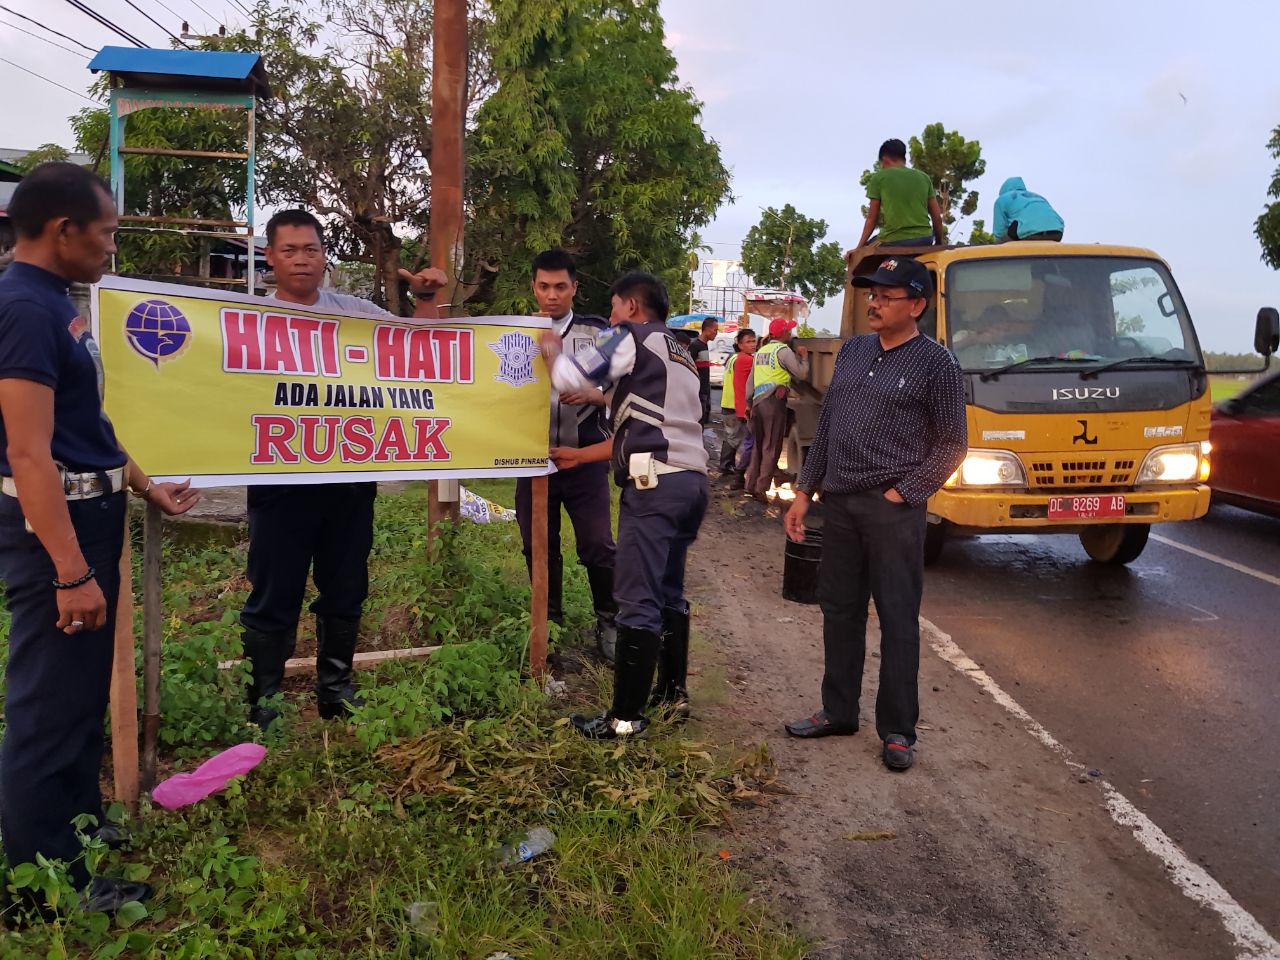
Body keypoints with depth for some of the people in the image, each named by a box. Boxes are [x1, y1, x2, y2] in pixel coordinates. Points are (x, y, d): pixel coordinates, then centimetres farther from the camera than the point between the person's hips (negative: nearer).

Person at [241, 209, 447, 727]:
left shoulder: (355, 311, 8)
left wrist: (426, 299, 2)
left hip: (350, 476, 4)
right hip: (283, 479, -3)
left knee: (345, 590, 14)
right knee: (274, 595, 3)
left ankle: (335, 687, 29)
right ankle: (261, 700, 16)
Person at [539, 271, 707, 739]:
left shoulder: (633, 337, 1)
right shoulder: (678, 354, 27)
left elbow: (571, 378, -6)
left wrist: (552, 349, 16)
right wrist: (579, 455, 28)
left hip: (655, 484, -9)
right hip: (691, 480, 9)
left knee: (638, 600, -7)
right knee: (669, 592, 17)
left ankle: (626, 716, -3)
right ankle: (673, 695, 24)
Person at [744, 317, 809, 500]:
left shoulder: (761, 351, 17)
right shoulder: (784, 350, -6)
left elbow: (750, 381, 18)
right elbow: (802, 374, -7)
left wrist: (748, 402, 20)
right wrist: (803, 357, 9)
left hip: (757, 402, 7)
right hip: (774, 401, -7)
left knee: (758, 445, 14)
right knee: (771, 447, -2)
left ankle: (751, 485, 15)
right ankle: (761, 488, -5)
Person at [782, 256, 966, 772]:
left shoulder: (935, 362, -4)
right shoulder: (852, 351, 12)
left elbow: (952, 444, -3)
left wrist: (903, 493, -10)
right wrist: (804, 492, 11)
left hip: (894, 511, -6)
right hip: (839, 503, 6)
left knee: (898, 620, 1)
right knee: (840, 611, 13)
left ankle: (897, 730, 12)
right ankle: (838, 711, 27)